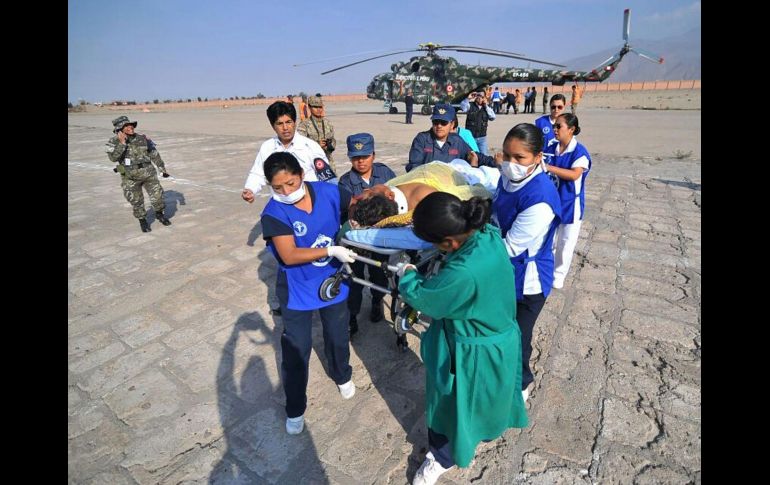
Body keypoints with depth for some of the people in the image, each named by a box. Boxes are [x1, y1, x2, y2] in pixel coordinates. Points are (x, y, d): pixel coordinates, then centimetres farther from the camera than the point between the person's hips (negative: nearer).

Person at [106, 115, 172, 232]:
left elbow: (154, 154, 7)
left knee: (157, 194, 3)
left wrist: (163, 169, 9)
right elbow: (113, 158, -20)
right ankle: (142, 221, 28)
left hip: (148, 172, 1)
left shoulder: (142, 138, -1)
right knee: (136, 201, 7)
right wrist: (122, 143, -26)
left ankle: (159, 214, 30)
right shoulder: (114, 142, -6)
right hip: (130, 177, -1)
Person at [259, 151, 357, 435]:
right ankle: (295, 409, 34)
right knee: (296, 351, 9)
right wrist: (331, 251, -33)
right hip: (298, 291, -3)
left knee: (338, 338, 23)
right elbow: (289, 256, -28)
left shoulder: (329, 192, -13)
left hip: (333, 282, 3)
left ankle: (342, 376, 55)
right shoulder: (274, 213, -21)